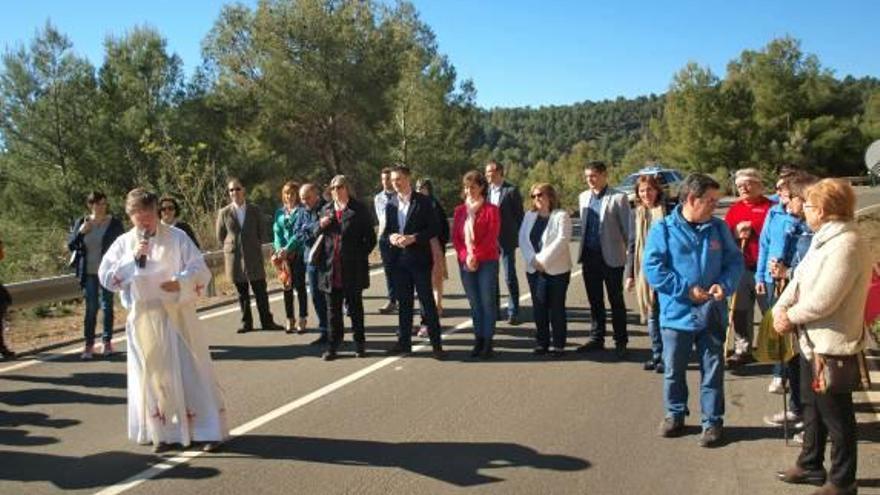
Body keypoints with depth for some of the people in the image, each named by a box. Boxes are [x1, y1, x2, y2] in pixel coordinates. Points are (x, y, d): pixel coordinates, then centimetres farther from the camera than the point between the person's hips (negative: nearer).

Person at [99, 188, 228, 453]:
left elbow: (201, 270, -5)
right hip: (144, 319, 2)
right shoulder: (123, 243, 5)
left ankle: (208, 429, 9)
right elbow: (105, 277, -1)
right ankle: (163, 432, 19)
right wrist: (132, 258, -14)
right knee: (154, 376, 7)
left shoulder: (177, 237, -2)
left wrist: (182, 282, -24)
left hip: (178, 316, -2)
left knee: (193, 371, 1)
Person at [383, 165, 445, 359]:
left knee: (427, 301, -2)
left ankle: (436, 343, 3)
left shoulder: (423, 202, -3)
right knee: (403, 302, 10)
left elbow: (434, 228, -7)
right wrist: (391, 237, -9)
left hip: (419, 259, -4)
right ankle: (404, 341, 18)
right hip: (399, 260, 5)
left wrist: (414, 238, -19)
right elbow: (386, 231, 14)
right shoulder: (391, 205, 11)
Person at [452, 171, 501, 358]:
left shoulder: (491, 210, -2)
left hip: (487, 262, -4)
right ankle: (478, 339, 14)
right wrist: (465, 257, -8)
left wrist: (476, 257, -15)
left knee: (487, 301, -2)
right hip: (465, 263, 4)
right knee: (474, 303, 8)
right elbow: (455, 237, 6)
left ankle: (488, 341, 3)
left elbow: (491, 237, -9)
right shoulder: (459, 211, 11)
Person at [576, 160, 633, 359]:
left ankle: (620, 342, 13)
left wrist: (629, 252, -9)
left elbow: (627, 229, -6)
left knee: (616, 301, 5)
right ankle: (596, 338, 23)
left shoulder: (618, 198, -8)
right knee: (594, 301, 13)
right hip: (589, 255, 5)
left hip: (611, 257, -5)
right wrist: (583, 250, 11)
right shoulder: (583, 197, 9)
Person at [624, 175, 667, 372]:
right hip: (644, 272, 4)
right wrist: (630, 273, 8)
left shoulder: (667, 212, -4)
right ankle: (657, 354, 20)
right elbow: (632, 245, 11)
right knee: (651, 314, 10)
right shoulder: (636, 214, 8)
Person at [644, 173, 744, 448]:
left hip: (712, 314, 2)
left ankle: (712, 421, 22)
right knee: (674, 370, 12)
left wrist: (724, 285, -15)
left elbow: (735, 261, 5)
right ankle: (675, 414, 31)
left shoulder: (719, 228, 4)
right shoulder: (663, 229, -7)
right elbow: (652, 267, -12)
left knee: (713, 370, 9)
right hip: (677, 314, -2)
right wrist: (686, 290, -17)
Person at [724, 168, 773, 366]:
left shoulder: (770, 206, -5)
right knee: (741, 311, 10)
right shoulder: (735, 208, 13)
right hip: (740, 268, 5)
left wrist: (752, 229, -17)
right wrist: (735, 233, -8)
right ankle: (742, 350, 19)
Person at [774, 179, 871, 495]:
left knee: (836, 416, 5)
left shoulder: (847, 246, -25)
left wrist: (791, 317, -12)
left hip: (833, 345, -10)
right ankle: (811, 465, 40)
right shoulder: (824, 239, 8)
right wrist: (781, 308, -5)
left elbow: (822, 301, -27)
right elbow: (800, 279, 11)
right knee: (812, 406, 23)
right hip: (812, 340, 10)